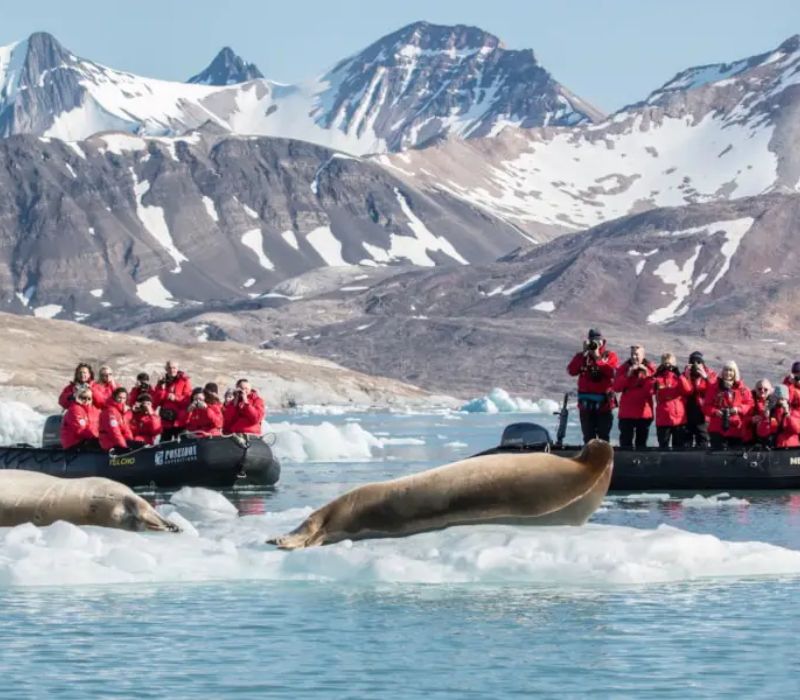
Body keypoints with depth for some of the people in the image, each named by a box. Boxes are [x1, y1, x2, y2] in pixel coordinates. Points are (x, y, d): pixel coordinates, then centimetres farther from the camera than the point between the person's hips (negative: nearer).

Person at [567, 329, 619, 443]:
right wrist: (583, 353, -11)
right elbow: (572, 371, -8)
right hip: (586, 402, 2)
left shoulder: (610, 356, 4)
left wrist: (597, 357, -16)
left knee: (604, 437, 2)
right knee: (588, 437, 5)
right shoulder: (582, 356, 9)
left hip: (604, 402, -2)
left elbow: (612, 372, -15)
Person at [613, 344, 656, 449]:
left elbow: (653, 388, -7)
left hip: (645, 412, 0)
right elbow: (617, 388, -7)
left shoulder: (649, 368, 2)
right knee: (625, 443, -3)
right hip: (627, 413, 0)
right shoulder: (623, 368, 3)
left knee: (642, 444, 8)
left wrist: (647, 375, -18)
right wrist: (627, 375, -16)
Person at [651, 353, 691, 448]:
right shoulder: (658, 378, 8)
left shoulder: (680, 377, 7)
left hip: (679, 419, 0)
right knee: (663, 446, 3)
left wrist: (679, 375, -17)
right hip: (662, 420, 0)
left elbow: (688, 391, -12)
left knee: (679, 447, 5)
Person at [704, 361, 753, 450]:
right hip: (717, 430, -1)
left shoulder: (742, 389, 4)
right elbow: (707, 406, 3)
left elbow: (750, 405, 4)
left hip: (736, 429, 1)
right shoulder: (714, 387, 2)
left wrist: (739, 409, -13)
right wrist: (715, 412, -16)